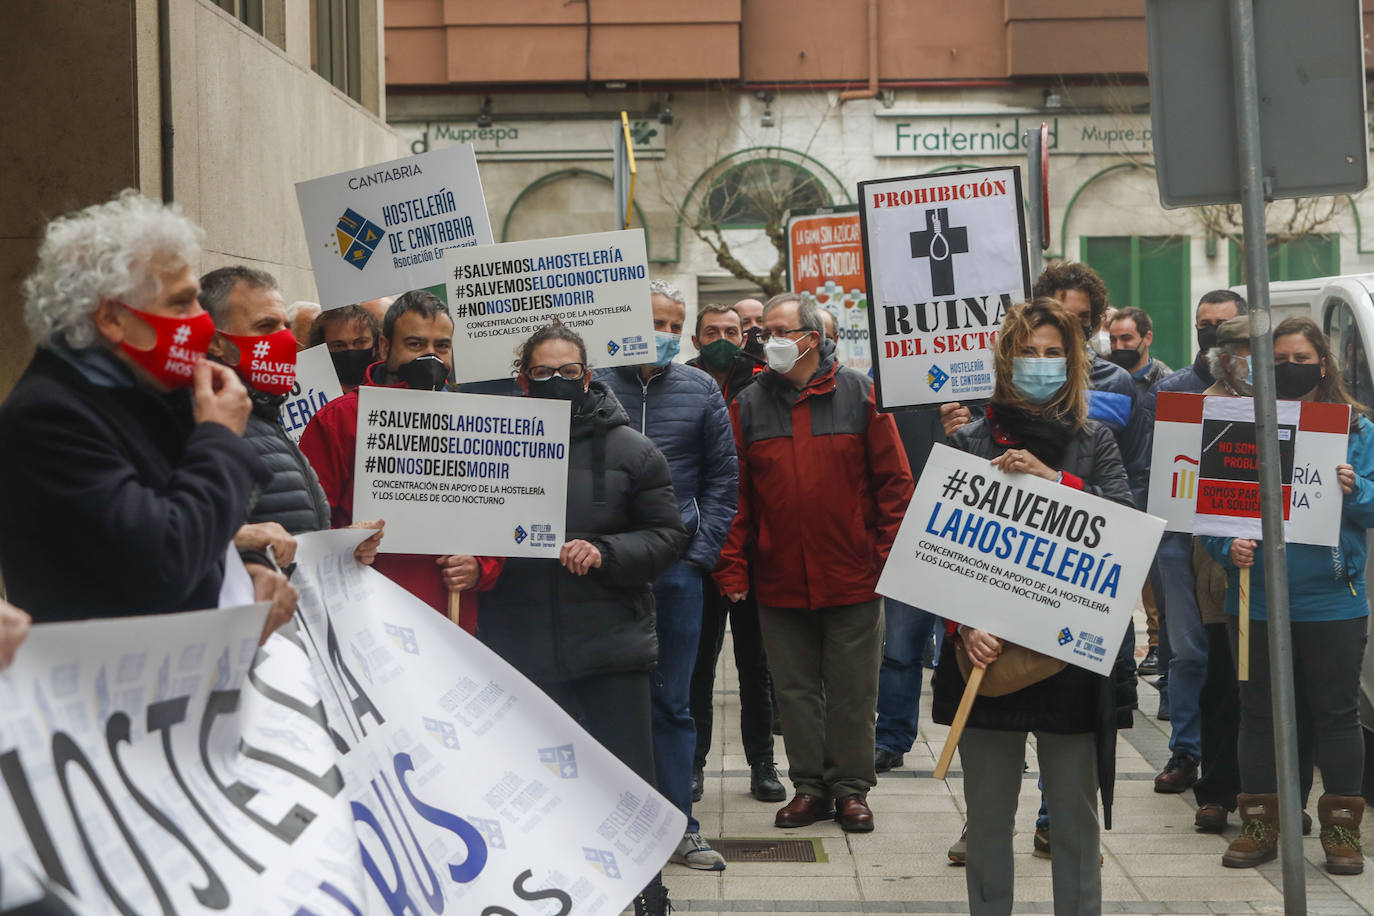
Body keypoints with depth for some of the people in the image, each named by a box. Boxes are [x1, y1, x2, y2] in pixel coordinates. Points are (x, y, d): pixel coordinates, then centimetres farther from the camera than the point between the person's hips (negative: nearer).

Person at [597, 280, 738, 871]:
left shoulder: (699, 390, 7)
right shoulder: (591, 385, -1)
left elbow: (722, 479, 10)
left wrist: (702, 552, 0)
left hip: (675, 566, 2)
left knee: (671, 700, 6)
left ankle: (679, 826, 12)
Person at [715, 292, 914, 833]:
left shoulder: (859, 395, -1)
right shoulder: (749, 405, 4)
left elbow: (893, 481, -2)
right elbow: (735, 494, 2)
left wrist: (889, 557, -8)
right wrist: (731, 567, -4)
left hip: (852, 579, -2)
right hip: (778, 580, 2)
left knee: (852, 691, 6)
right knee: (795, 689, 9)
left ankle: (850, 788, 17)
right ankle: (809, 786, 20)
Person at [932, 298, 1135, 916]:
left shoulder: (1093, 441, 9)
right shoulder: (968, 442, 6)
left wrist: (1053, 477, -18)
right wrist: (964, 624, -14)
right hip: (988, 651, 0)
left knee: (1075, 813, 5)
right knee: (987, 816, 6)